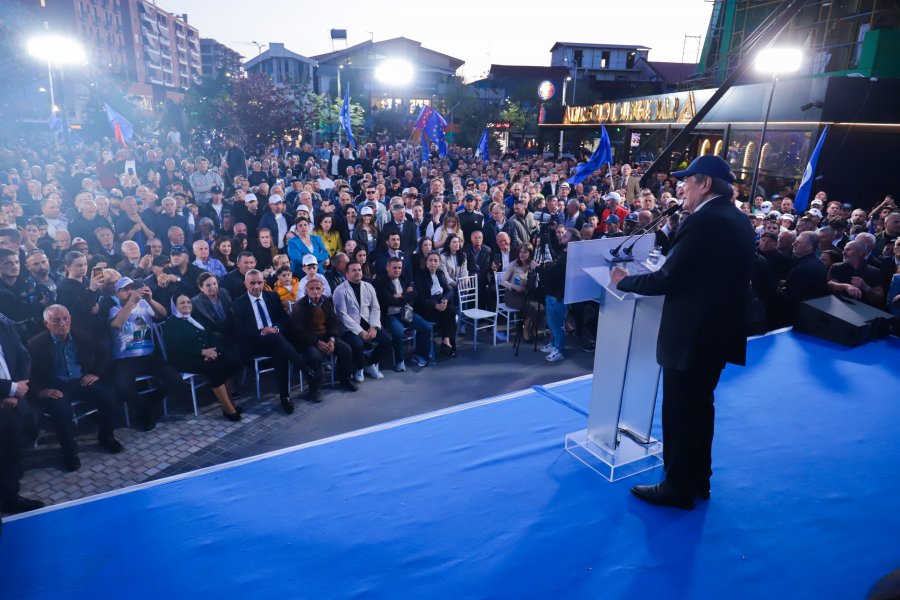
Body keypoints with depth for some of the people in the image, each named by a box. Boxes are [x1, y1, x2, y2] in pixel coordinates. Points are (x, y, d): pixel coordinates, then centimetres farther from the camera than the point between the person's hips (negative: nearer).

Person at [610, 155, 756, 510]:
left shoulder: (704, 221, -20)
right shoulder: (739, 221, 9)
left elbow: (667, 279, -21)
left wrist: (624, 281, -6)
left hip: (692, 334, -10)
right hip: (719, 330, 10)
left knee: (679, 412, 5)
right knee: (698, 407, 22)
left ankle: (678, 488, 20)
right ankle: (697, 480, 37)